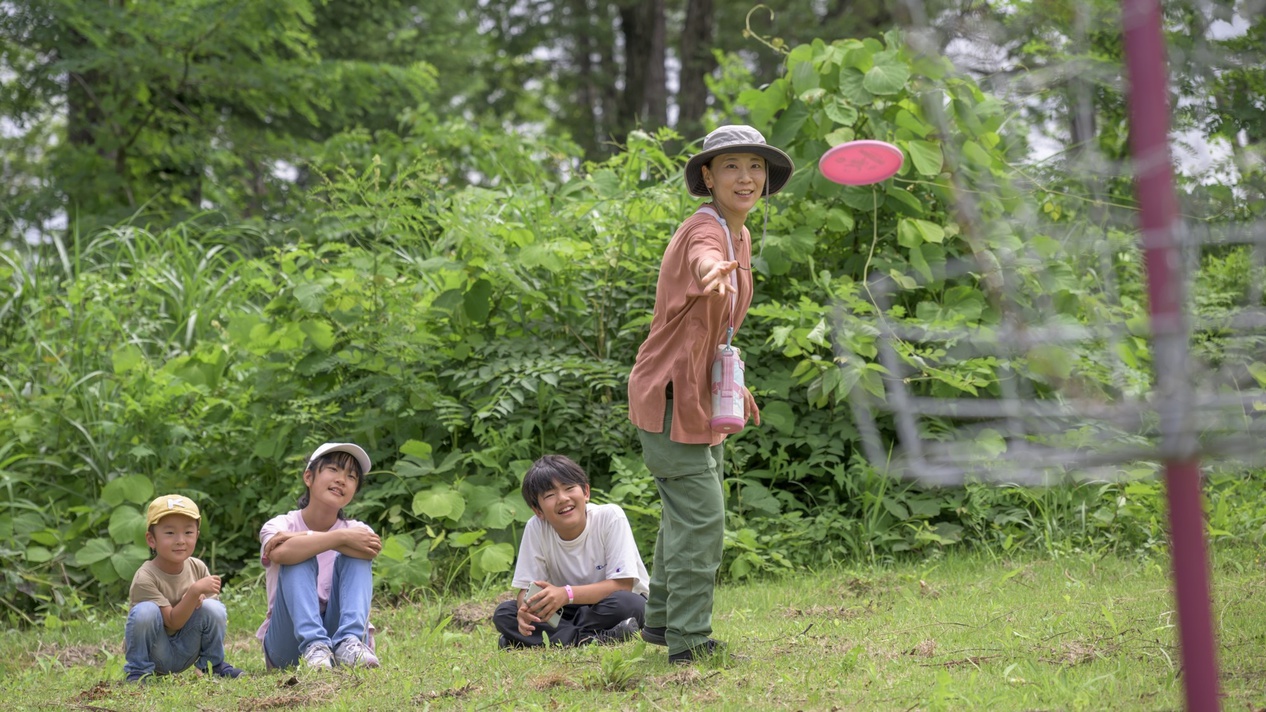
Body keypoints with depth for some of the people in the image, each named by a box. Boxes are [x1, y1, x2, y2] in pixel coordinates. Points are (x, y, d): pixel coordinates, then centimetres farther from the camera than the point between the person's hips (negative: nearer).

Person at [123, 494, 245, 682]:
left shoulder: (198, 567, -6)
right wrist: (195, 591, -38)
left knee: (213, 608, -20)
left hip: (185, 652, 4)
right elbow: (173, 622, -25)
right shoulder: (145, 578, -23)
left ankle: (211, 664, 3)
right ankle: (138, 671, -13)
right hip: (154, 651, -4)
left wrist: (199, 599, -23)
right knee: (145, 611, -32)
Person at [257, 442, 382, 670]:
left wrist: (306, 537, -21)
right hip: (289, 642, -2)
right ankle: (313, 645, -43)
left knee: (354, 554, -17)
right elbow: (281, 553, -29)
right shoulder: (280, 526, -1)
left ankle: (349, 642, -37)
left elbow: (371, 549, -22)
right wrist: (341, 537, -26)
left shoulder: (356, 530, 6)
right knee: (299, 560, -22)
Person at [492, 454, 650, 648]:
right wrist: (526, 608, -34)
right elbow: (527, 588, -9)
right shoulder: (536, 528, -11)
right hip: (570, 612, 3)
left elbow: (622, 585, -22)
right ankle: (590, 638, -30)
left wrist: (567, 594, -34)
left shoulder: (610, 517, -19)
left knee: (626, 603, -37)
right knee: (503, 614, -19)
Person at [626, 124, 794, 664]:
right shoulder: (704, 231, -22)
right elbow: (703, 258, -50)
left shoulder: (740, 236, 8)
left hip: (701, 396, 10)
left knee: (685, 512, 20)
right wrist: (715, 272, -72)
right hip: (670, 395, -10)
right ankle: (688, 640, -4)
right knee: (701, 516, -11)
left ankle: (661, 620, 34)